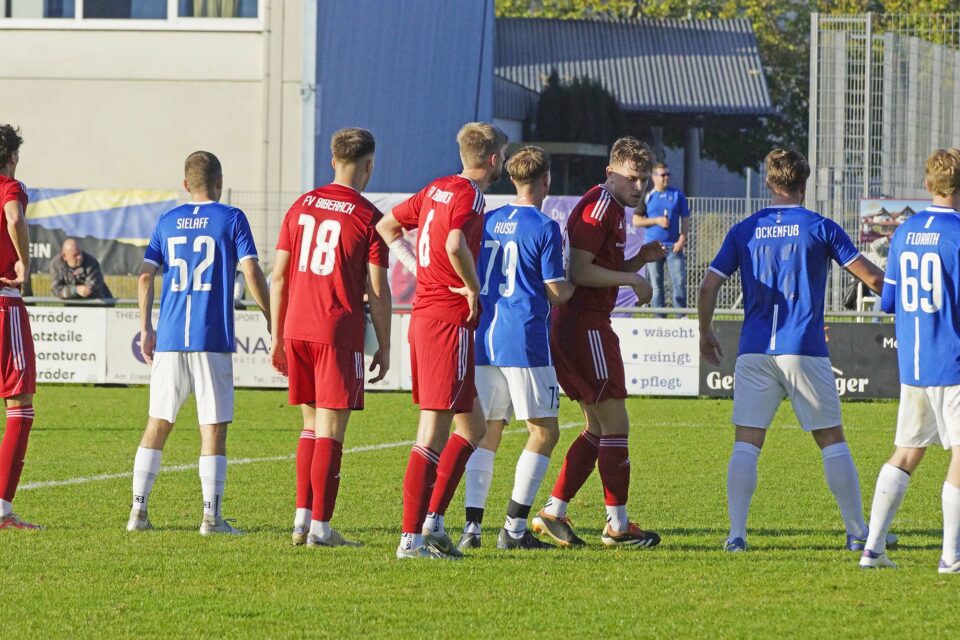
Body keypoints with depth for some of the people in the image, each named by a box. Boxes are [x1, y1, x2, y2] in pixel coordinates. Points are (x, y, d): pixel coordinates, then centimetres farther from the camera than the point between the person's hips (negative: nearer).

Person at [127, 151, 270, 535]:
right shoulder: (231, 219, 0)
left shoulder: (167, 222, 10)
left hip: (169, 339, 3)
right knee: (214, 427, -1)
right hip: (213, 340, -3)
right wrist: (271, 320, 1)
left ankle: (138, 510, 7)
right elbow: (251, 273, -7)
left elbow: (146, 276, 8)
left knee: (157, 424, 10)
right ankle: (211, 516, -6)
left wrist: (146, 329, 15)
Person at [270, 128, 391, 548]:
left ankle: (302, 519, 13)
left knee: (311, 424, 16)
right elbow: (378, 290, -6)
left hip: (297, 329, 5)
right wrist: (384, 348, 2)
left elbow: (278, 276, 10)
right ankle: (320, 528, -4)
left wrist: (277, 337, 16)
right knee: (331, 429, -2)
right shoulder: (368, 217, -5)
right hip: (340, 332, -5)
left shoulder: (301, 206, 9)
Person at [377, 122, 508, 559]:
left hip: (424, 315, 9)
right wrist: (474, 288, -15)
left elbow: (387, 225, 24)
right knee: (434, 432, -8)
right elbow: (455, 246, -30)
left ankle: (432, 522, 12)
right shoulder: (469, 195, -12)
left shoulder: (436, 190, 14)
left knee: (472, 426, 16)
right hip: (451, 321, -9)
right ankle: (412, 536, -9)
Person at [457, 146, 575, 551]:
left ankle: (472, 525, -1)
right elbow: (556, 292, -6)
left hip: (483, 336, 6)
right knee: (544, 431, 3)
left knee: (486, 432, 10)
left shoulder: (487, 222, 10)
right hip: (525, 340, -6)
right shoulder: (544, 228, -7)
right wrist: (574, 284, 14)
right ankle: (514, 528, -2)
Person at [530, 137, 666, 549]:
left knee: (600, 429, 14)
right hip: (584, 325, -11)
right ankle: (617, 526, -2)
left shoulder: (614, 209, 19)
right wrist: (632, 279, -16)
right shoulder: (599, 206, -14)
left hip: (587, 325, 11)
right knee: (615, 424, -6)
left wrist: (640, 259, 9)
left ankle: (552, 513, 14)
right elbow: (578, 270, -21)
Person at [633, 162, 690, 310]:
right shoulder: (647, 197, 5)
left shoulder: (677, 194, 7)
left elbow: (685, 219, 8)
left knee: (680, 282, -8)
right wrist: (657, 221, -10)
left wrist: (683, 239, -6)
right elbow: (636, 221, 2)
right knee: (656, 285, 3)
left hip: (674, 246, 0)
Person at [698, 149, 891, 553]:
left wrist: (705, 334, 21)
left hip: (754, 352, 2)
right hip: (805, 349, -2)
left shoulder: (744, 231, 7)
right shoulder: (819, 228, 0)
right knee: (831, 440, 6)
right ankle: (858, 532, 8)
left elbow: (708, 287, 6)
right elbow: (873, 279, 0)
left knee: (746, 444, 3)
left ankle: (736, 532, -8)